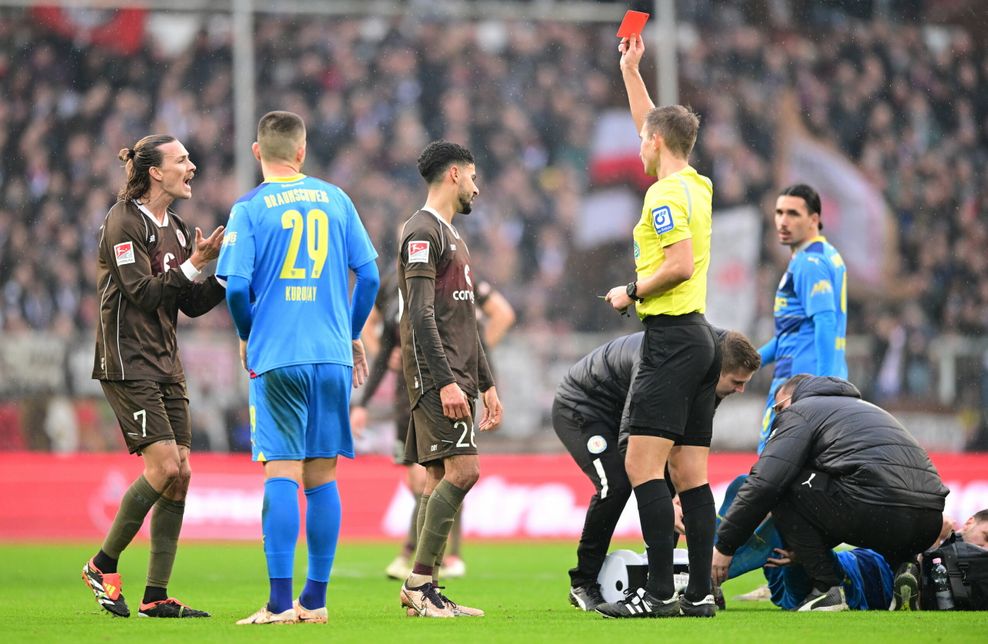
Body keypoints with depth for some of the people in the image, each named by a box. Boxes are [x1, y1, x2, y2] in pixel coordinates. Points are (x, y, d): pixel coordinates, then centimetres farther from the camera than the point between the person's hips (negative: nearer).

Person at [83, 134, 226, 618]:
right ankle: (102, 567, 1)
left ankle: (156, 597, 3)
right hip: (128, 362, -8)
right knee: (164, 467, -15)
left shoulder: (176, 229, 15)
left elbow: (192, 304, 14)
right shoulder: (123, 222, -9)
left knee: (180, 475, 1)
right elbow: (144, 293, -16)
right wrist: (194, 266, -19)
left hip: (166, 364, 8)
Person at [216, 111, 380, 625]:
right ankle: (315, 600, 10)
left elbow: (236, 285, -9)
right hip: (332, 356, 3)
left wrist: (247, 335, 9)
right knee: (321, 477, 7)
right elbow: (368, 274, 6)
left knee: (281, 474, -5)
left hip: (277, 357, -3)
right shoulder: (334, 199, 7)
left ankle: (280, 602, -11)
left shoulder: (249, 209, -2)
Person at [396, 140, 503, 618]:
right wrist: (445, 381, -22)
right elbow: (421, 317, -16)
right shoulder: (422, 232, -8)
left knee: (440, 478, 6)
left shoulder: (451, 236, 23)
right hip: (435, 374, -10)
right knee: (462, 469, -17)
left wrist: (486, 383, 23)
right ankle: (419, 582, -15)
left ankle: (422, 592, 5)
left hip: (457, 377, 10)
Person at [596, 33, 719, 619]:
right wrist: (630, 68, 34)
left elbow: (682, 263, -21)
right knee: (690, 472, 6)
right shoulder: (697, 185, 15)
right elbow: (651, 121, 29)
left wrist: (632, 292, -8)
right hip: (700, 336, 9)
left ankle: (660, 591, -17)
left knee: (642, 465, -11)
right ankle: (700, 592, 3)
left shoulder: (666, 195, -12)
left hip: (671, 339, -9)